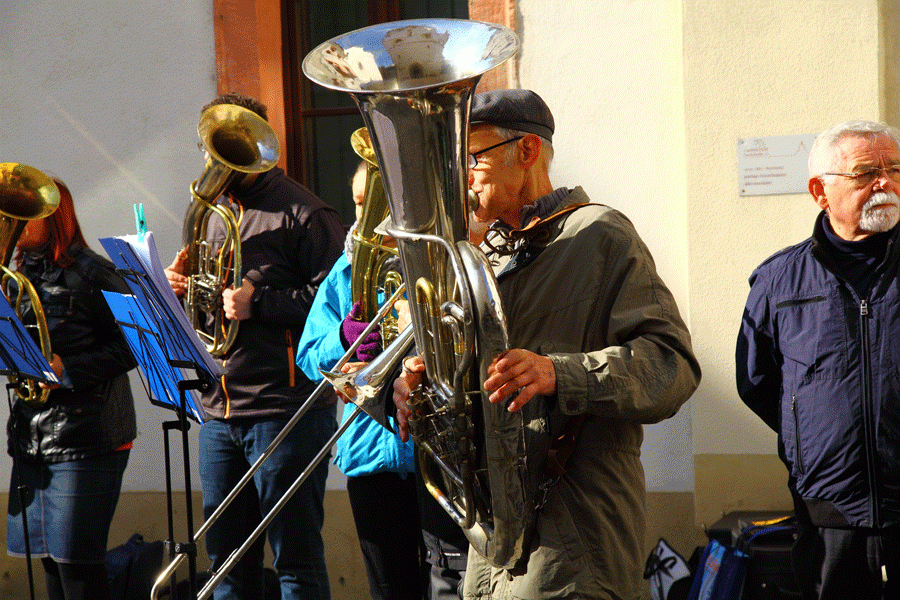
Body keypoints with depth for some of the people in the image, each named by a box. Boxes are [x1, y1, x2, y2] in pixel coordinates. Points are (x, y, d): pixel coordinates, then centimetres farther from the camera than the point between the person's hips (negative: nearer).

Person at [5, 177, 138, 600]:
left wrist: (68, 370, -20)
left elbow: (133, 345, -12)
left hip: (85, 438, -7)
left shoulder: (89, 273, -9)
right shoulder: (20, 275, 13)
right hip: (31, 437, 7)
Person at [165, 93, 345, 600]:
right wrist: (184, 287, 5)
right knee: (228, 557, 13)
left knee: (297, 558, -2)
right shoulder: (216, 213, 18)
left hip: (286, 410, -8)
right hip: (220, 410, 8)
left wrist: (257, 302, -21)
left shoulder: (302, 213, -7)